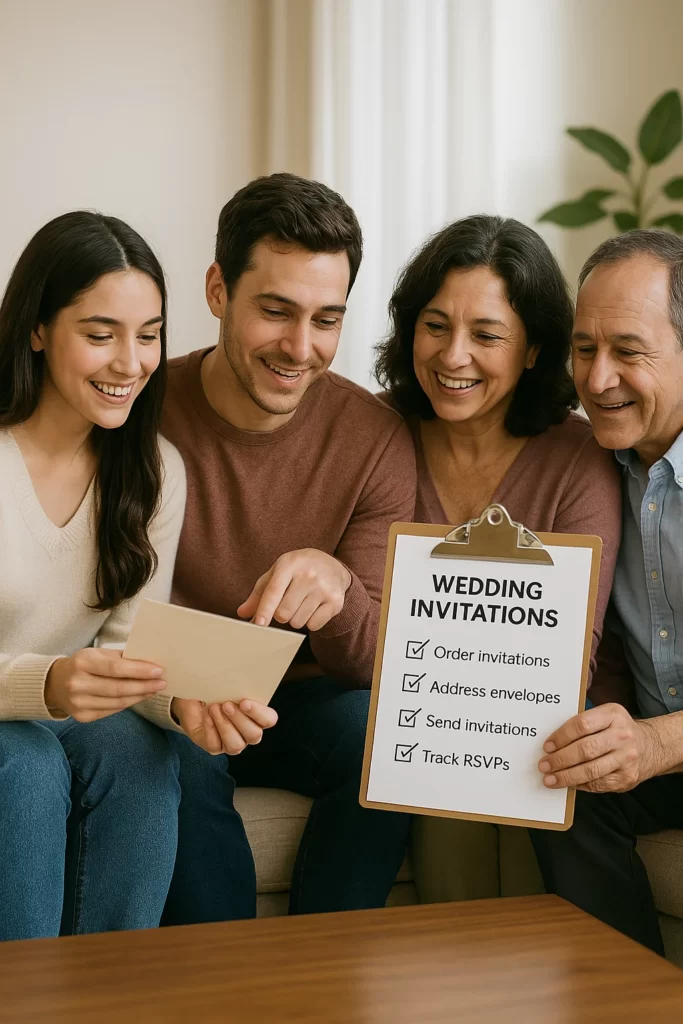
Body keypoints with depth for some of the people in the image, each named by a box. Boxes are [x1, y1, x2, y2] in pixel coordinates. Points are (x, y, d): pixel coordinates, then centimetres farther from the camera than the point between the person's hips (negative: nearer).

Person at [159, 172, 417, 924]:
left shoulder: (375, 438, -9)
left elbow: (374, 659, -12)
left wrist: (334, 582, -36)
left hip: (302, 701, 2)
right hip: (170, 706, -1)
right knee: (182, 759, -32)